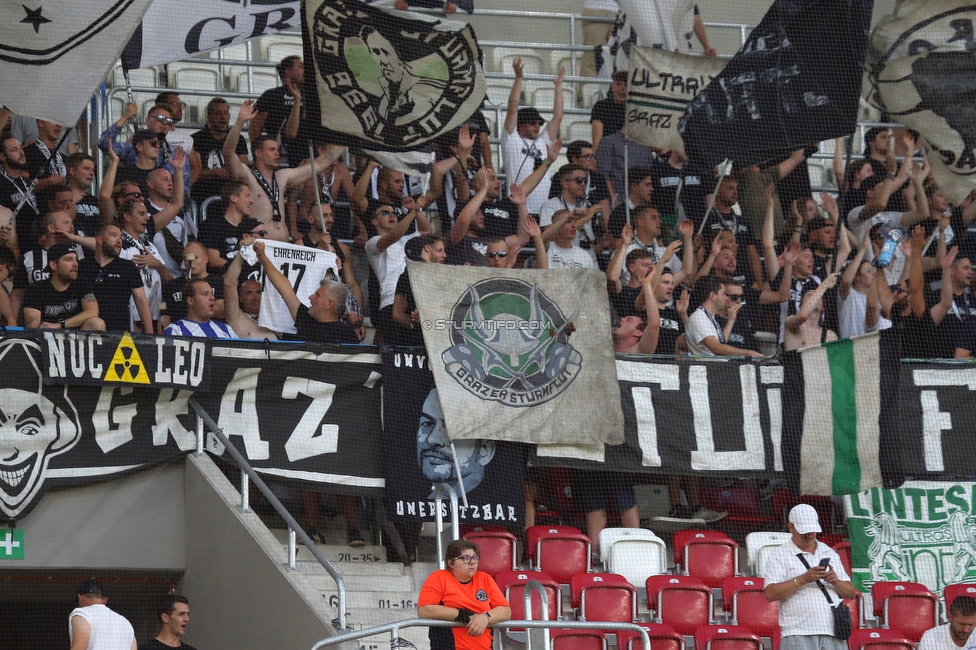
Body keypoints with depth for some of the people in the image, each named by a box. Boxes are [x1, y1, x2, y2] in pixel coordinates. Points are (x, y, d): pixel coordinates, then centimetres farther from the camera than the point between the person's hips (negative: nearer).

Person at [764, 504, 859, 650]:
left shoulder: (830, 554, 20)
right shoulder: (779, 555, 5)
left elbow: (851, 593, 19)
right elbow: (770, 593, -8)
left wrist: (836, 582, -4)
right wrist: (803, 579, -16)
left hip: (833, 633, 5)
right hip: (799, 636, -5)